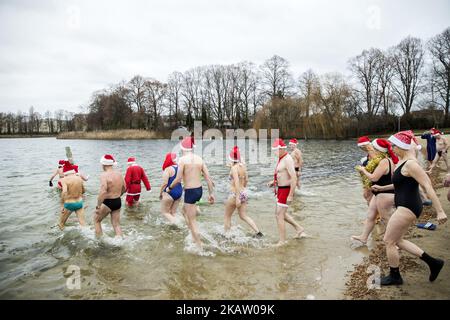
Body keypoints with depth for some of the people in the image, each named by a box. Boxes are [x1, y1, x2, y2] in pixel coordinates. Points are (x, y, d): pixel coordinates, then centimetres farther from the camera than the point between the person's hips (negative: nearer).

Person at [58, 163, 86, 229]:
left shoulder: (64, 180, -13)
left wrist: (63, 204, -22)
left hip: (69, 204, -3)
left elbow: (64, 191, -29)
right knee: (83, 223, 4)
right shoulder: (79, 178, 1)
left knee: (61, 224, 19)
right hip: (79, 203, 3)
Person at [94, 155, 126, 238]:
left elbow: (103, 191, -29)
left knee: (96, 220, 18)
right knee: (116, 224, 14)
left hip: (107, 203, -6)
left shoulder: (104, 175, -18)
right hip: (118, 202, 6)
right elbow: (124, 189, 15)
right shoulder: (119, 174, 4)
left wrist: (98, 206, -24)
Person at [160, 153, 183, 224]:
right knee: (173, 212, 17)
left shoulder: (168, 169, -16)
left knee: (164, 212, 7)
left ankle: (175, 223, -13)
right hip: (179, 191, 7)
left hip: (169, 193, -7)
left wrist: (160, 193, -7)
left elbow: (165, 183, -18)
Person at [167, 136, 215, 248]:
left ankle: (199, 246, 12)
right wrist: (211, 193, 9)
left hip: (190, 192, -7)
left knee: (192, 220, 5)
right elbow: (208, 177, 3)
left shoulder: (182, 159, -12)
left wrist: (169, 187, 2)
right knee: (185, 210, 29)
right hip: (199, 190, 7)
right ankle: (193, 237, 30)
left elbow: (178, 179, -16)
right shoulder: (199, 159, 4)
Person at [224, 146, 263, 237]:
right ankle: (258, 232, 4)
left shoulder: (234, 168, -16)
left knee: (227, 216, 13)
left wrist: (237, 198, -27)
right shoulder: (243, 166, 5)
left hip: (235, 195, -7)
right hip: (244, 194, 7)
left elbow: (236, 182, -25)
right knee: (244, 216, 14)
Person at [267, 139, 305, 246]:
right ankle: (299, 229, 33)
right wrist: (274, 182, 9)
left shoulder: (287, 160, -21)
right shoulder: (281, 158, 10)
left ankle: (282, 241, 10)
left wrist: (290, 196, -26)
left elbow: (294, 178, -26)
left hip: (286, 190, -10)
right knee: (280, 213, 21)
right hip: (281, 189, 10)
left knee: (279, 216, -3)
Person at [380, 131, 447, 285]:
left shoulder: (410, 164, -19)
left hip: (407, 208, -10)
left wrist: (439, 211, -24)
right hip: (405, 207, 10)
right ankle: (433, 262, 26)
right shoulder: (401, 162, 10)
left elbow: (428, 186, -23)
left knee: (389, 241, 2)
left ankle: (394, 276, 20)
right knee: (397, 240, 18)